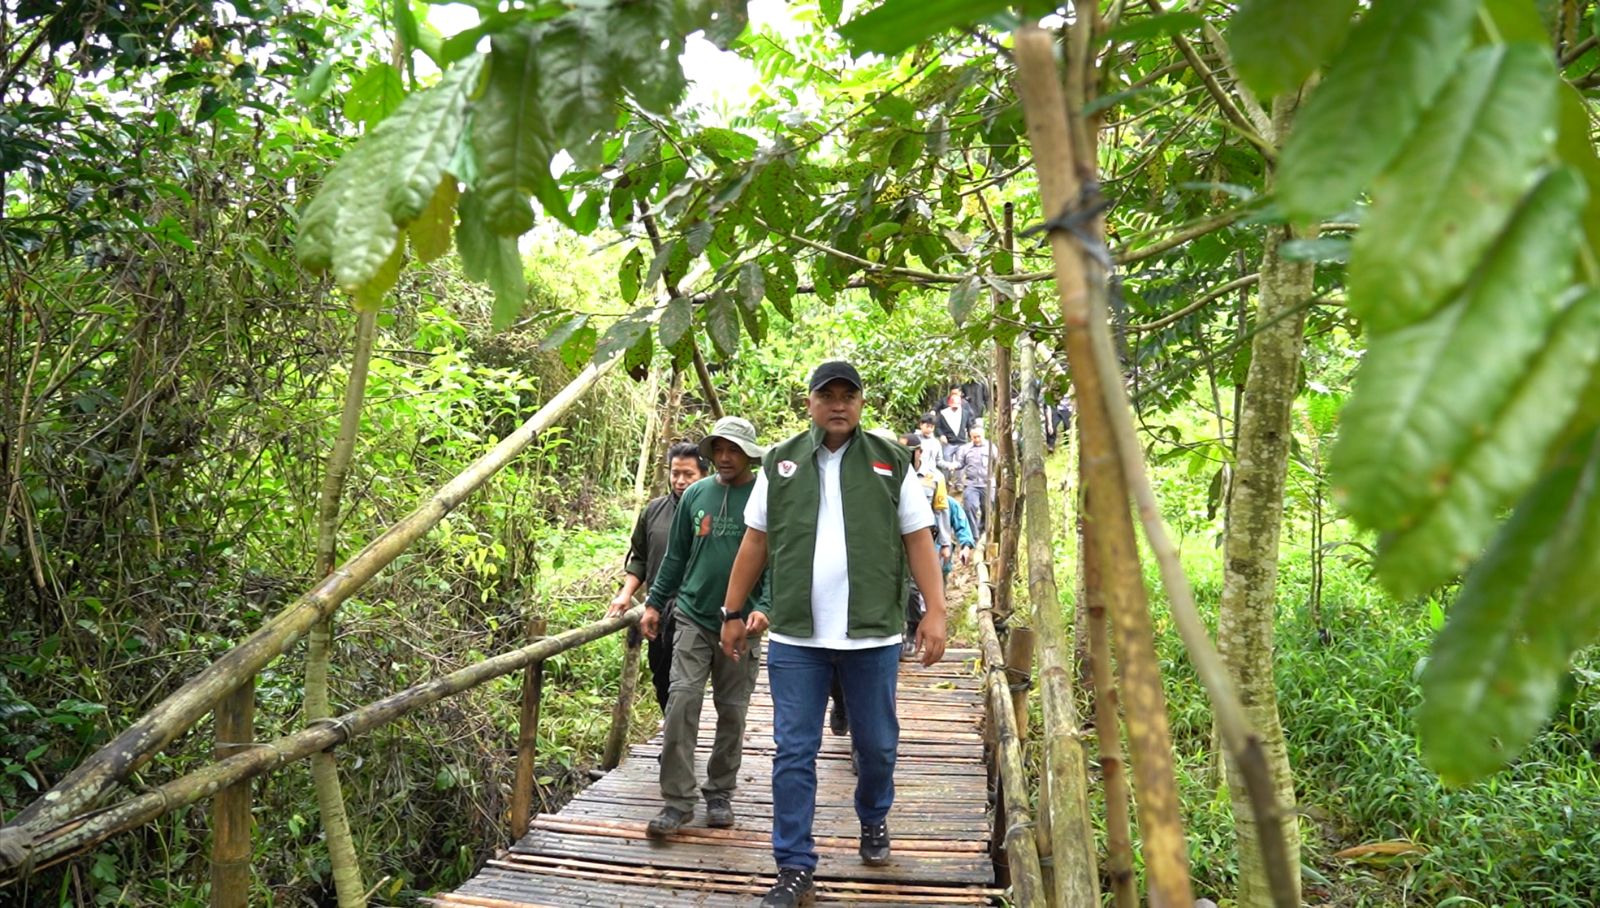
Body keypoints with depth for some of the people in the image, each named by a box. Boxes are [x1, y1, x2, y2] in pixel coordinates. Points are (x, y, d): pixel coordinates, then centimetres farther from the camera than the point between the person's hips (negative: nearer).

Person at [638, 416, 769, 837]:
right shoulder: (696, 494, 5)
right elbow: (676, 555, 13)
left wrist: (763, 607, -20)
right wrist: (654, 603, 11)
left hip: (740, 624, -2)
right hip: (693, 617, 2)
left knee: (732, 713, 8)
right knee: (681, 702, -8)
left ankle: (720, 794, 24)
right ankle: (677, 800, -1)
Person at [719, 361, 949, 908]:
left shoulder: (891, 462, 3)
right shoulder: (780, 463, 7)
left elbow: (918, 538, 2)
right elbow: (755, 542, 10)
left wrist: (935, 610, -7)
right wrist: (732, 612, 9)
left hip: (873, 636, 0)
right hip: (795, 638, 1)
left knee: (877, 744, 13)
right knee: (793, 753, 1)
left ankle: (873, 821, 41)